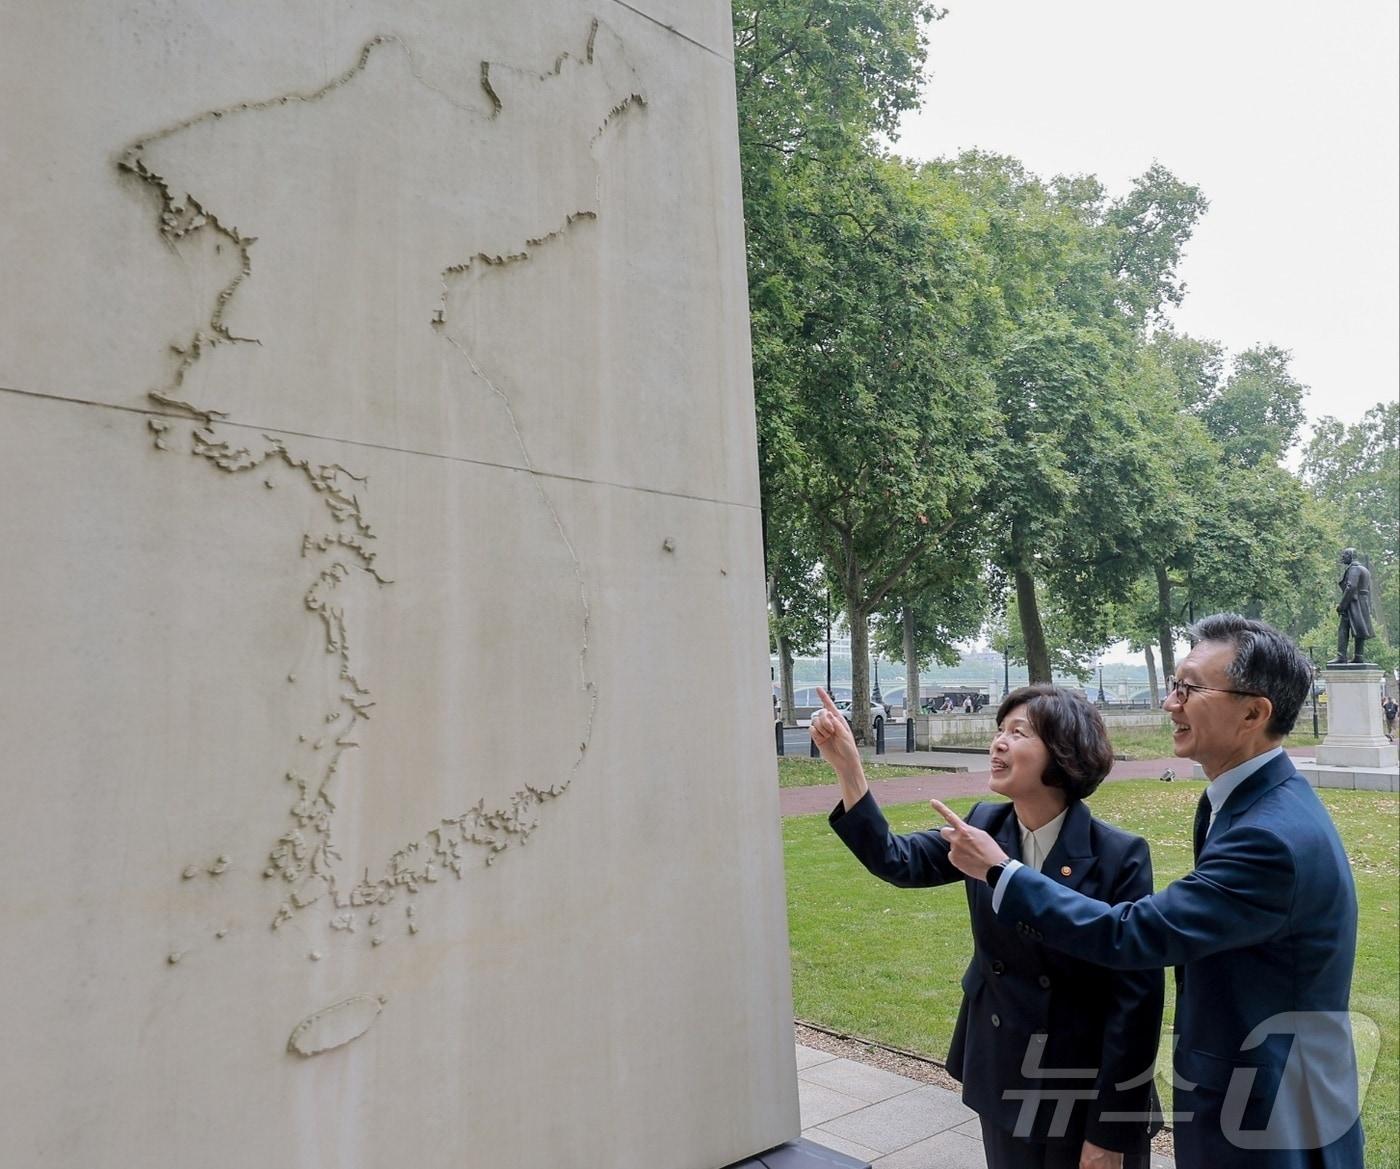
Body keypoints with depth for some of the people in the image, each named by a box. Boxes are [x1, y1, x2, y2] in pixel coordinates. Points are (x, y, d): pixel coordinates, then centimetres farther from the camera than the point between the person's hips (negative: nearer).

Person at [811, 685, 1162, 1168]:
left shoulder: (1120, 856, -19)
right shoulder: (985, 826, -4)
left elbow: (1137, 999, -17)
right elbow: (898, 861, -4)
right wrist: (847, 766, -17)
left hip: (1086, 1093, -4)